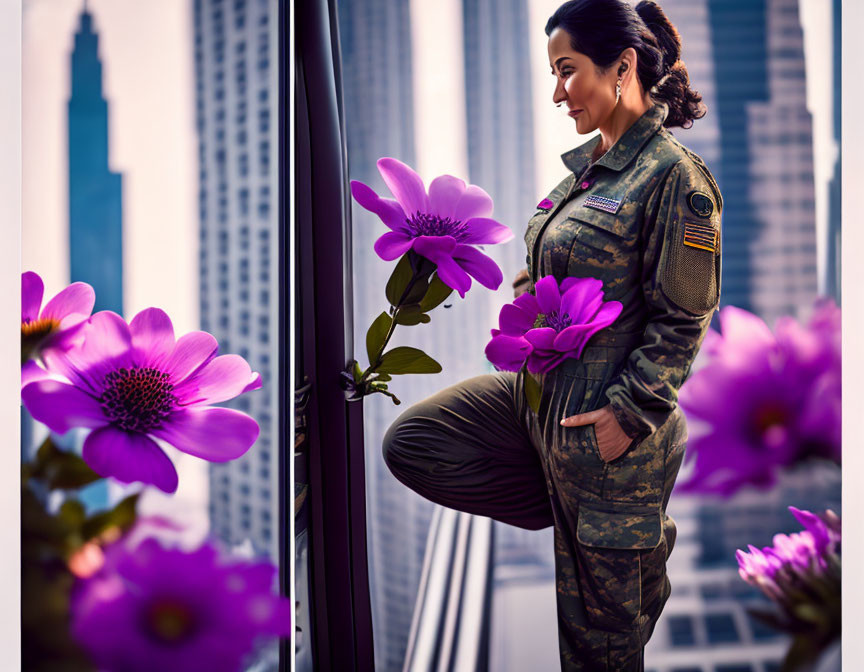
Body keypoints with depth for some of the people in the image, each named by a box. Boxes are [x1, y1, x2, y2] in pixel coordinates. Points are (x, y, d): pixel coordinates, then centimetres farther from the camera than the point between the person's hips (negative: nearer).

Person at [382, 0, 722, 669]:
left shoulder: (674, 176, -17)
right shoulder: (589, 165, 8)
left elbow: (682, 322, -17)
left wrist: (629, 414, -20)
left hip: (601, 420, -9)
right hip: (538, 392, 9)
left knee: (601, 603, 3)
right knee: (411, 444, 7)